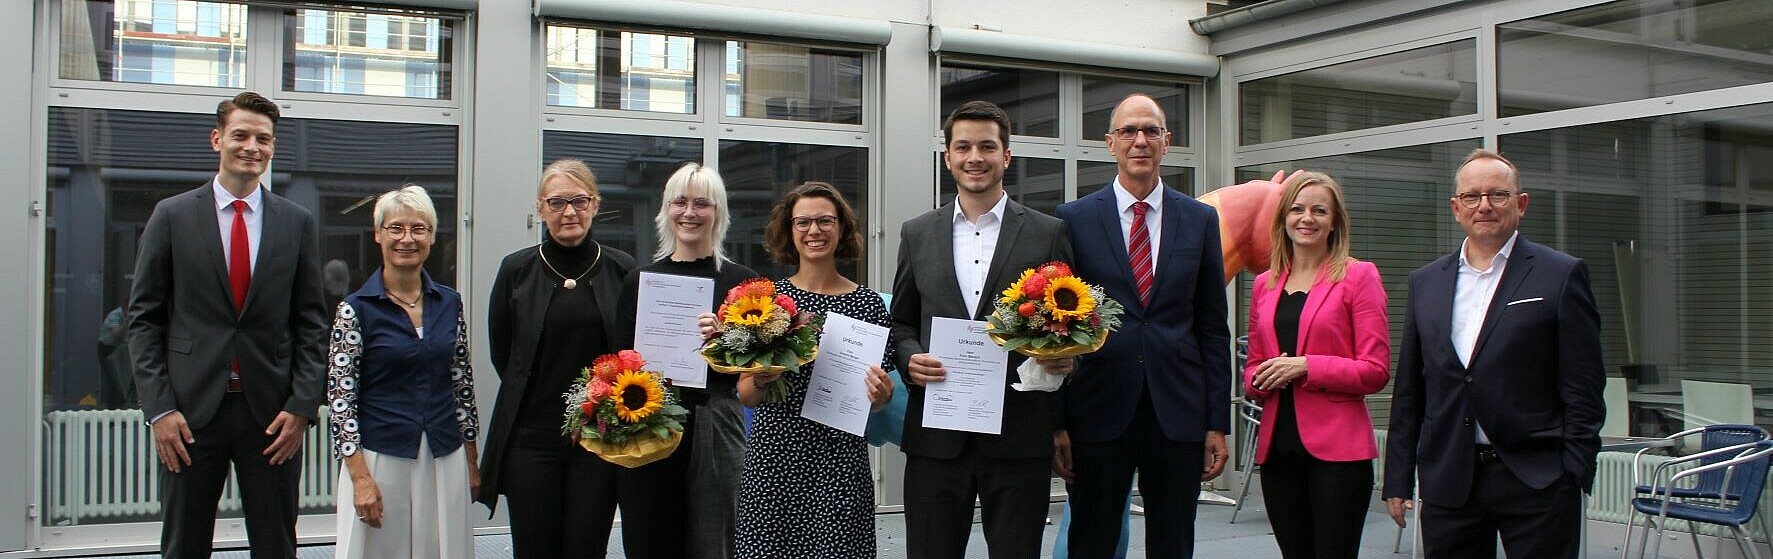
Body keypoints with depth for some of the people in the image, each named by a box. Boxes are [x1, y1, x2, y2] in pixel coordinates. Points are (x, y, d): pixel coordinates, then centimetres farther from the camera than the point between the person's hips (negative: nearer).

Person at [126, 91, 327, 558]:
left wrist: (302, 406, -4)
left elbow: (311, 323, 6)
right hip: (190, 413, -1)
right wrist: (159, 408, -6)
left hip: (272, 414, 1)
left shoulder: (298, 223, 6)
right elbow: (144, 319, 2)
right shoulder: (172, 216, 3)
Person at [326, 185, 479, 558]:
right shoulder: (356, 309, -5)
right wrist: (361, 478, -12)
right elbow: (340, 397, -6)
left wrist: (471, 463, 11)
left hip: (445, 460, 3)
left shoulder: (449, 303, 6)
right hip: (380, 459, -3)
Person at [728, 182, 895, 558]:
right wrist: (761, 381, -16)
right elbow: (746, 397, 4)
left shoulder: (868, 302, 4)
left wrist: (880, 394, -11)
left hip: (841, 460, 0)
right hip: (773, 458, 0)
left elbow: (877, 400, 11)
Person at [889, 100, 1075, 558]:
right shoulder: (917, 234, 10)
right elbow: (901, 322, 16)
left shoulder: (1048, 234, 4)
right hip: (935, 438, 2)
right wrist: (909, 357, -5)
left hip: (1018, 438, -1)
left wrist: (1065, 357, -13)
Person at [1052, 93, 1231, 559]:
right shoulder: (1074, 219, 2)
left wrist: (1218, 423, 3)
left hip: (1178, 412, 2)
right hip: (1099, 411, -1)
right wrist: (1057, 423, -3)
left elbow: (1213, 328, 8)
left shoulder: (1200, 220, 7)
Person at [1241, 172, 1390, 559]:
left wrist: (1305, 367, -15)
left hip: (1337, 448, -5)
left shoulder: (1358, 276, -1)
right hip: (1278, 447, 5)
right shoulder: (1264, 284, 14)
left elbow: (1375, 371, -7)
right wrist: (1260, 380, -3)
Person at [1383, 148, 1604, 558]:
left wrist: (1575, 477, -8)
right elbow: (1408, 391, 12)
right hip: (1447, 485, 4)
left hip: (1536, 481, -3)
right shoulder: (1426, 282, 12)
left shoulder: (1561, 275, 0)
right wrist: (1398, 479, 9)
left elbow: (1582, 390, -3)